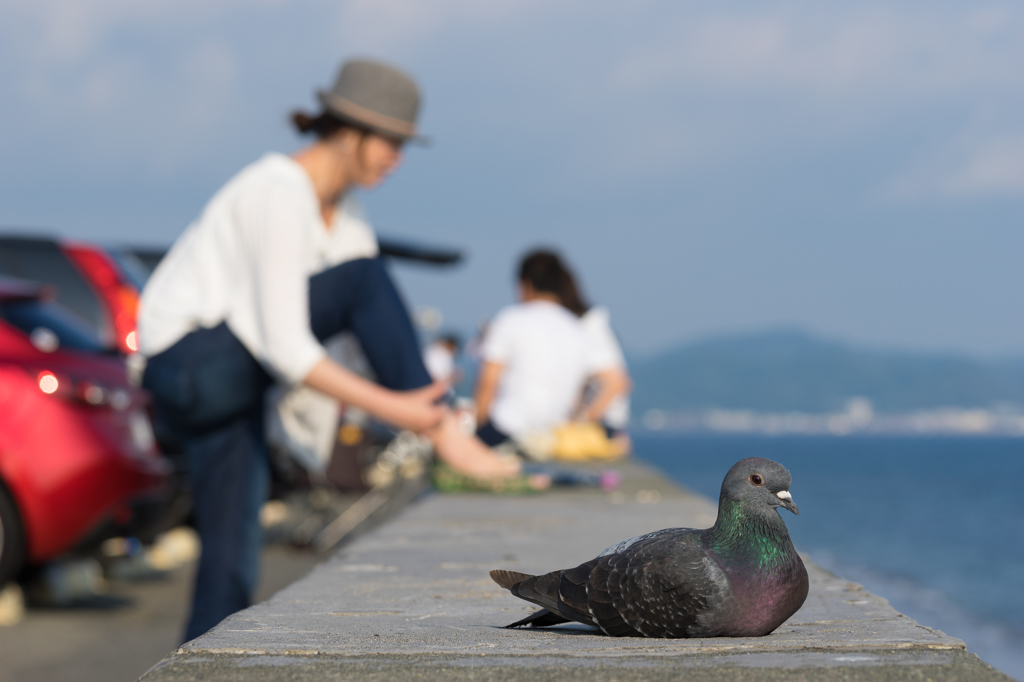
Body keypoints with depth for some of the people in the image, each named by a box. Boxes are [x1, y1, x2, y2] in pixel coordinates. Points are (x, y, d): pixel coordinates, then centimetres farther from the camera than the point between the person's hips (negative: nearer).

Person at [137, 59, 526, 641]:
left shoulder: (344, 209, 8)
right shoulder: (281, 199, -22)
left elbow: (379, 331, 11)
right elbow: (286, 348, -28)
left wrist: (420, 398, -1)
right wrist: (390, 408, -26)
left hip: (235, 379, 9)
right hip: (191, 365, -9)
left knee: (234, 561, 2)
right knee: (366, 277, -18)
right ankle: (448, 438, -14)